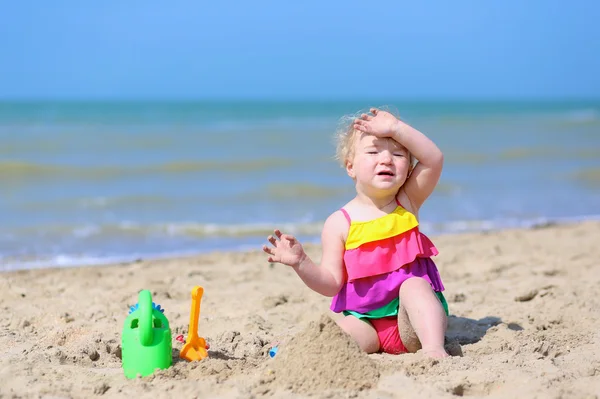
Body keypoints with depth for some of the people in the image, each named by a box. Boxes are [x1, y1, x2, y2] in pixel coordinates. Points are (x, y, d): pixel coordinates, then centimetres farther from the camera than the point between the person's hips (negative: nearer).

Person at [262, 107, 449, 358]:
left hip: (410, 319, 1)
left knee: (413, 284, -29)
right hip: (365, 320, -1)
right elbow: (331, 284, -4)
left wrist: (395, 127, -16)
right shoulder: (340, 222, -3)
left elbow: (434, 159, -10)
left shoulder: (408, 202, 4)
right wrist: (301, 263, -23)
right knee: (342, 332, -29)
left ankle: (433, 347, -37)